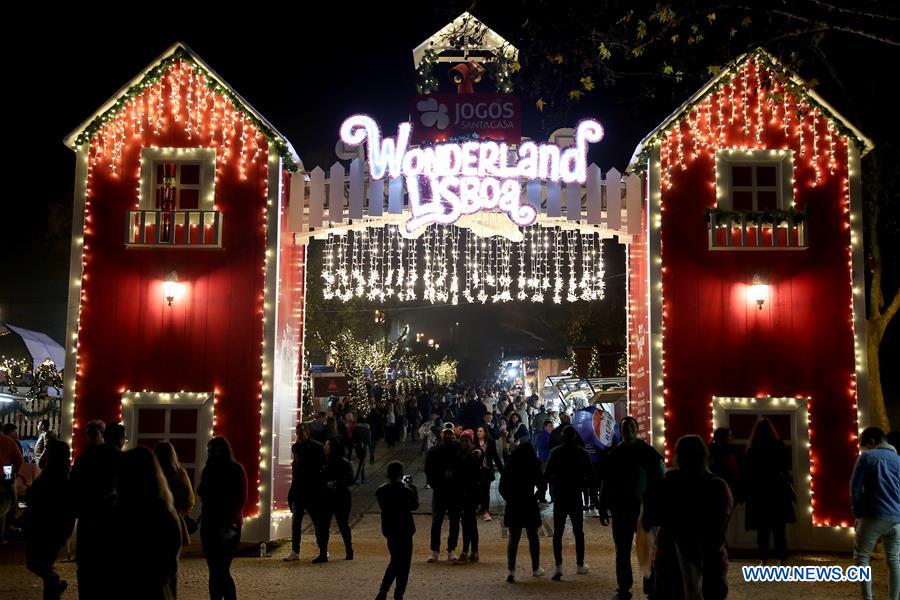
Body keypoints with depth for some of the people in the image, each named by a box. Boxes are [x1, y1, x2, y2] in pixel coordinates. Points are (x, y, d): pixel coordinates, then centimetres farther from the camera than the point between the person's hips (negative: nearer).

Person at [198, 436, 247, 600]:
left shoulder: (236, 470, -4)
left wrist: (230, 523, -17)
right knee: (214, 570, 5)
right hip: (209, 525, 6)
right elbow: (203, 496, 15)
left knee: (220, 570, -10)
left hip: (228, 527, -5)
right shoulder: (209, 470, 12)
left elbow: (241, 500, -9)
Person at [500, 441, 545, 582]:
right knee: (533, 537, 14)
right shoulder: (534, 465, -7)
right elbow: (541, 486, -7)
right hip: (530, 505, -2)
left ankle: (511, 570, -3)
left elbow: (502, 487, 3)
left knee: (513, 538, 7)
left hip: (513, 506, 2)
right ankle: (535, 568, 23)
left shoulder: (510, 466, 0)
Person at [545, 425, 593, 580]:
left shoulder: (555, 453, -4)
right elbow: (589, 475, -4)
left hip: (559, 497, -1)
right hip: (576, 496, 1)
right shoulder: (582, 453, -3)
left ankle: (558, 566, -10)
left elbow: (547, 475, -7)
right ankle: (580, 564, 17)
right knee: (578, 532, 13)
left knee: (557, 533, 1)